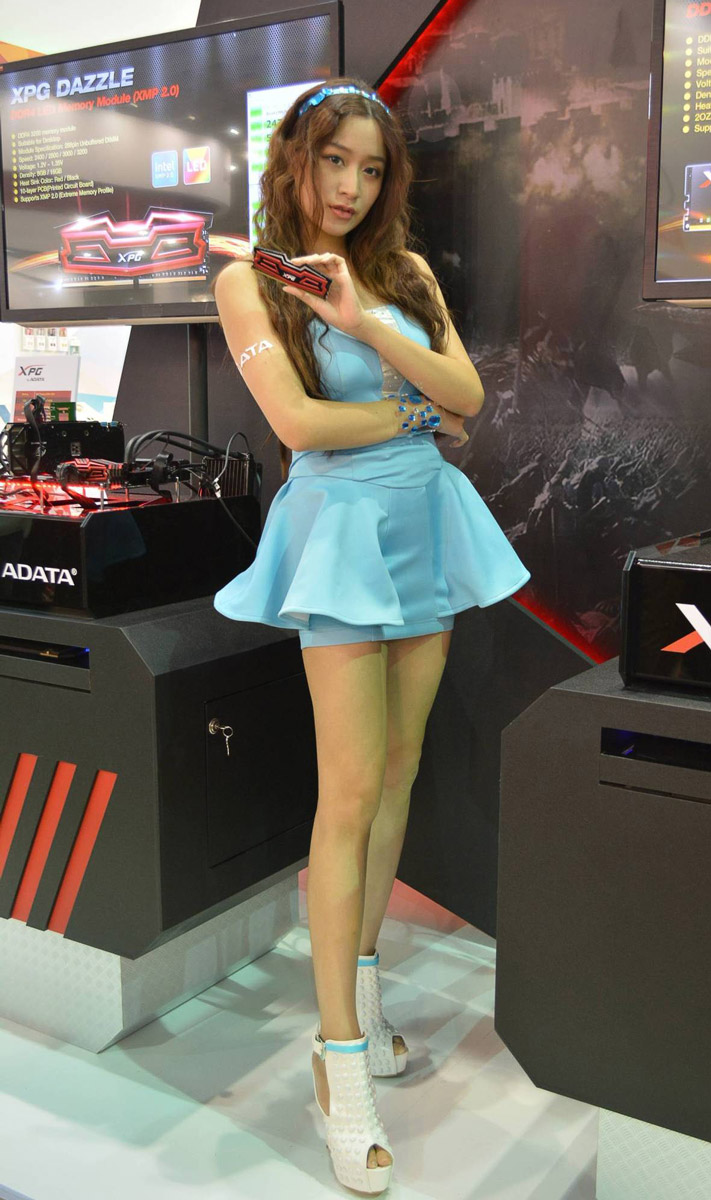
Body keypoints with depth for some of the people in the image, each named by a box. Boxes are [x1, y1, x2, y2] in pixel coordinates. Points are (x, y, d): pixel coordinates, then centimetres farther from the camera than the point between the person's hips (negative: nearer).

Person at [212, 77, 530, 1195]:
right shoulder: (249, 281, -2)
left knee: (399, 771, 10)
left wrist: (367, 326, -13)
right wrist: (416, 407, -3)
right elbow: (298, 422, -14)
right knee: (351, 792, -7)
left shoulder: (407, 271, 11)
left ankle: (360, 982, 27)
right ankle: (342, 1058, 3)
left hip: (426, 524, 6)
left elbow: (468, 394, 0)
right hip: (342, 528, -5)